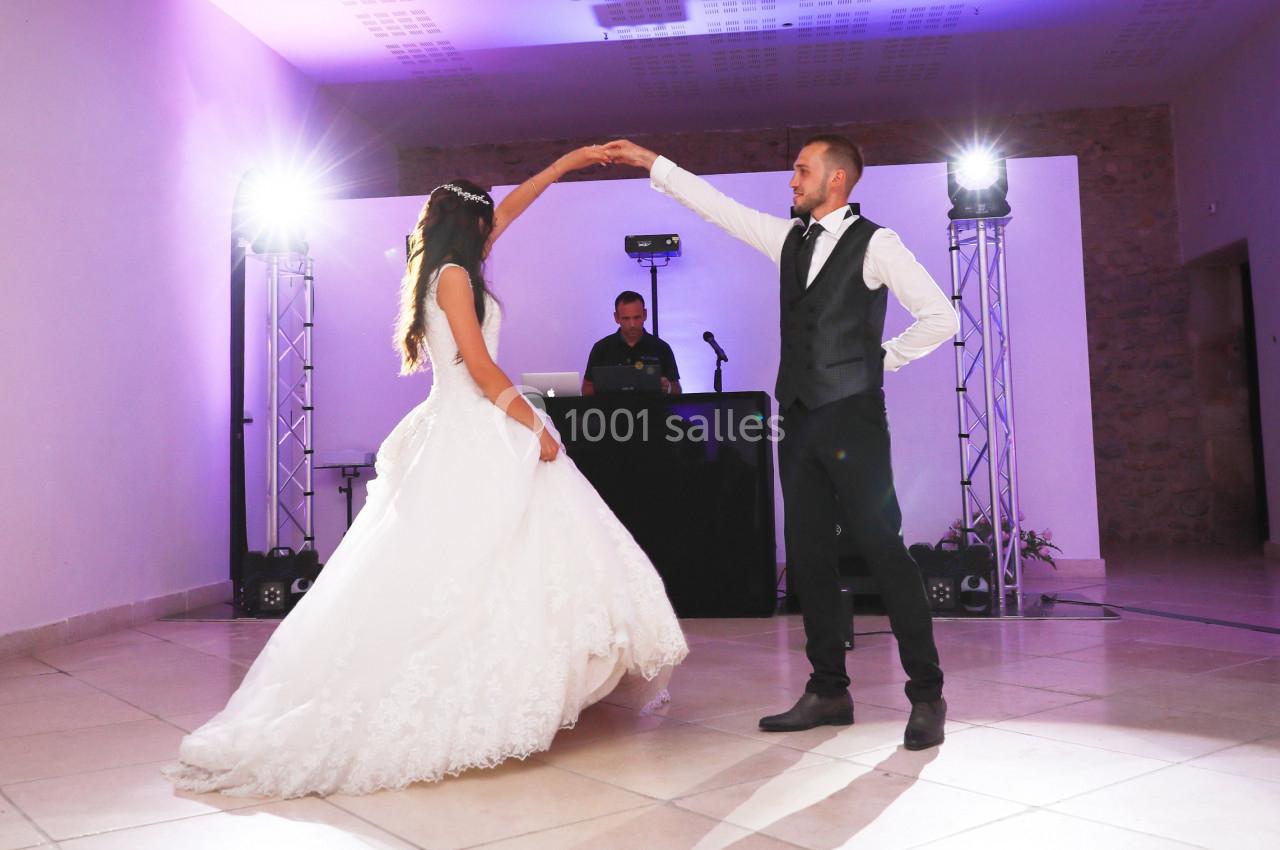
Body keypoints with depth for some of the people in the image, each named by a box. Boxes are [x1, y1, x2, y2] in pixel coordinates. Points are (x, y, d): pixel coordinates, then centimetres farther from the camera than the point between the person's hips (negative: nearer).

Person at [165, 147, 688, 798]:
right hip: (469, 434, -9)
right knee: (461, 572, -11)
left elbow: (507, 209, 28)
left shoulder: (449, 269, 19)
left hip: (476, 433, 9)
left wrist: (569, 161, 33)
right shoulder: (454, 274, -6)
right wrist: (534, 424, -8)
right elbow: (480, 366, -14)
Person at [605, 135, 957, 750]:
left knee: (883, 549, -6)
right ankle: (829, 692, 19)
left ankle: (927, 695, 6)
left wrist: (879, 359, -1)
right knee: (808, 557, 8)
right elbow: (717, 206, 19)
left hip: (851, 418, -7)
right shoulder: (789, 238, 15)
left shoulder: (874, 243, -4)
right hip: (799, 420, 7)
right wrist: (651, 162, 19)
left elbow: (939, 317, -7)